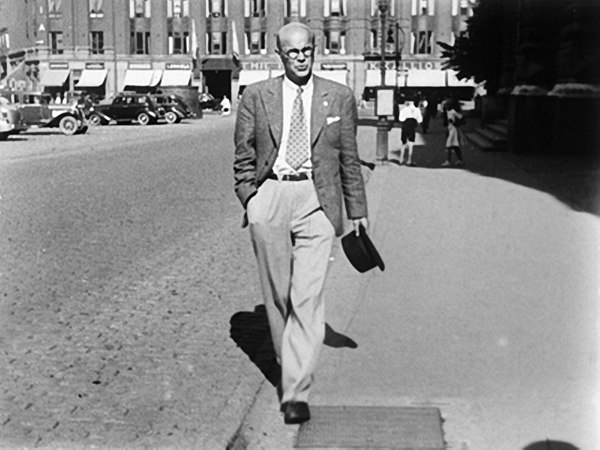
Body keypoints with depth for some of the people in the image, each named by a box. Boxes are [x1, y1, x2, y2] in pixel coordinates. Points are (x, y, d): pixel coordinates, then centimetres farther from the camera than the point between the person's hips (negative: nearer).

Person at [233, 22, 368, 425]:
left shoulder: (339, 97, 7)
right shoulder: (256, 96, 7)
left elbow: (349, 158, 12)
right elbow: (244, 157, 11)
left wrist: (357, 210, 13)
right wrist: (249, 200, 2)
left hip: (317, 202, -1)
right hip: (269, 198, 2)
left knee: (308, 296, -10)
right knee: (277, 294, 11)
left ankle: (296, 392, -10)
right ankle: (288, 364, 32)